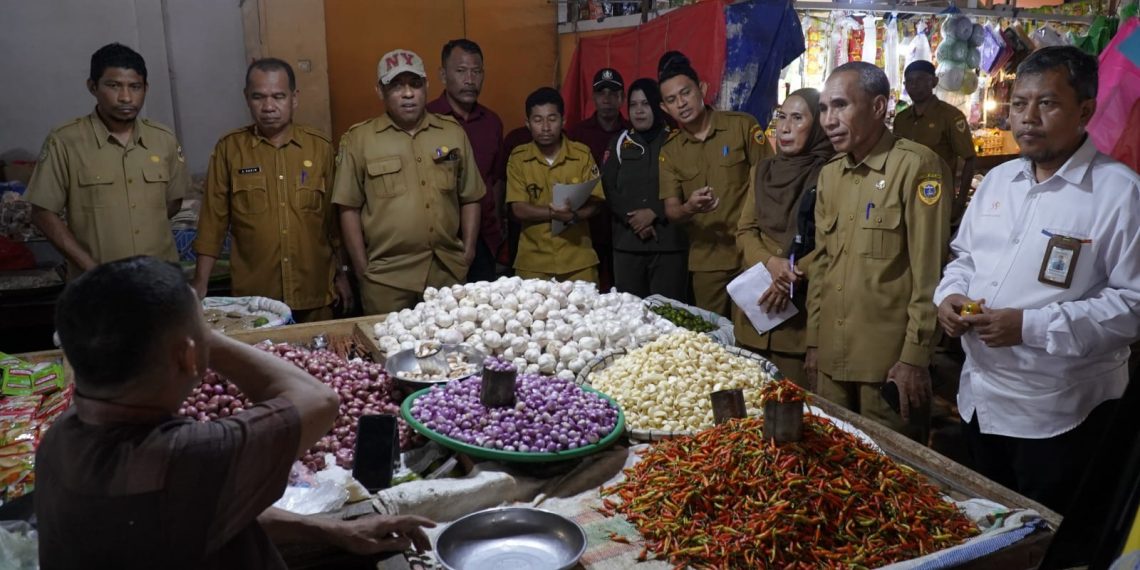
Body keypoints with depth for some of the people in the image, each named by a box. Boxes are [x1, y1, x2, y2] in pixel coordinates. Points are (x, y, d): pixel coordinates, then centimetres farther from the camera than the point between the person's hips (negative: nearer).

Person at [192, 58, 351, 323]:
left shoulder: (320, 146, 3)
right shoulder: (229, 148, 0)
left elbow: (335, 217, 7)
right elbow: (213, 219, 1)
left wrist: (342, 274, 10)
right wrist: (200, 284, -2)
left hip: (315, 295, 1)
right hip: (253, 296, -1)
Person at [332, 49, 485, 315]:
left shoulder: (453, 132, 7)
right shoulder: (358, 139, -2)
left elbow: (470, 198, 11)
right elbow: (350, 208, -1)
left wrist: (469, 251, 5)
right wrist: (362, 269, -3)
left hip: (449, 271, 3)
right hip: (386, 276, -2)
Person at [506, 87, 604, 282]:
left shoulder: (582, 154, 0)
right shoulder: (518, 158, -1)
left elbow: (595, 203, 0)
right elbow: (518, 209, -7)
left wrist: (573, 216, -21)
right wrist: (554, 212, -21)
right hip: (533, 262, 0)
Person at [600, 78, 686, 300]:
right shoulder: (619, 143, 14)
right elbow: (607, 188, 4)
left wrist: (654, 212, -12)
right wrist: (632, 218, -9)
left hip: (669, 242, -2)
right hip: (627, 242, 2)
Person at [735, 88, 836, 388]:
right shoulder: (763, 171, 13)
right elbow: (745, 231, 9)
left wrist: (796, 274, -18)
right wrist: (770, 262, -10)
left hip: (805, 305, -5)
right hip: (756, 302, 5)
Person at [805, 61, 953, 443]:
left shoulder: (917, 166, -11)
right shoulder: (829, 174, 11)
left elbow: (928, 272, -14)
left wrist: (915, 357, -14)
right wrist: (814, 341, 13)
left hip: (890, 363, -6)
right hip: (831, 360, 7)